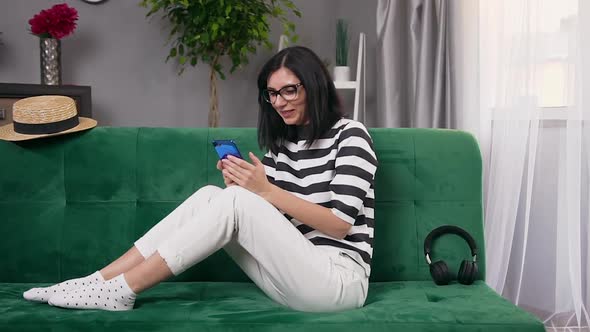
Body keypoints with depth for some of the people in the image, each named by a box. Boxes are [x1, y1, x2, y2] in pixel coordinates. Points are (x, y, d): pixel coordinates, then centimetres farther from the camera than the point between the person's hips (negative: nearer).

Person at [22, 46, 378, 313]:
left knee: (234, 200, -24)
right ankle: (102, 280, -11)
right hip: (295, 272, 6)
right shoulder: (281, 142, 14)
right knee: (211, 196, -12)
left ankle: (121, 290, -18)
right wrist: (243, 186, -11)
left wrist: (265, 190, -20)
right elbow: (264, 215, 9)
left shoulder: (351, 135, -7)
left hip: (338, 280, -6)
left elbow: (340, 224, -15)